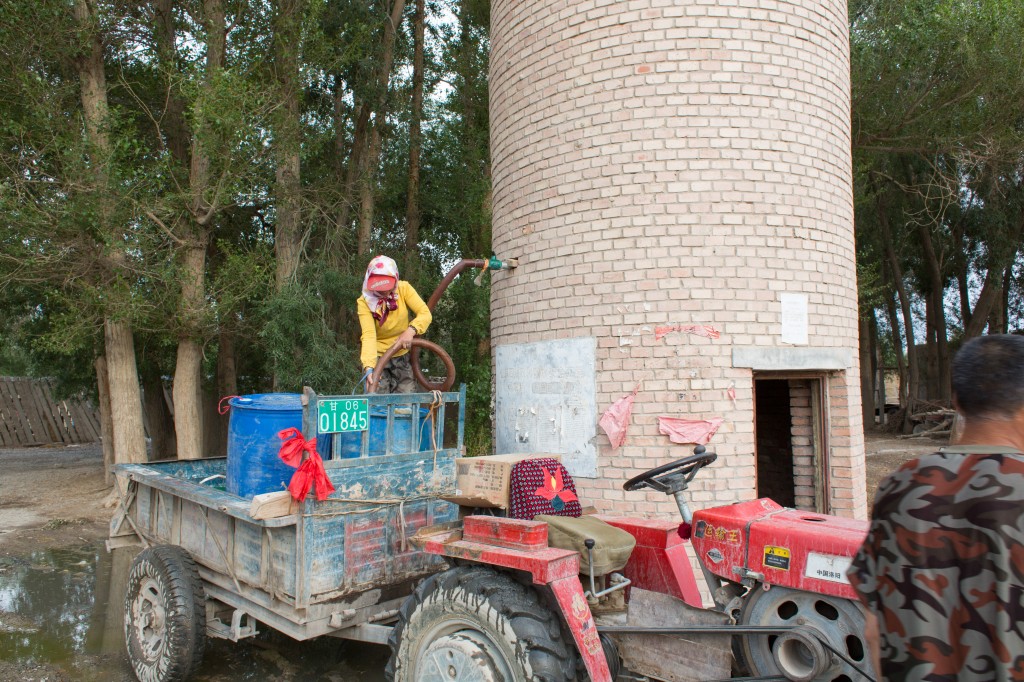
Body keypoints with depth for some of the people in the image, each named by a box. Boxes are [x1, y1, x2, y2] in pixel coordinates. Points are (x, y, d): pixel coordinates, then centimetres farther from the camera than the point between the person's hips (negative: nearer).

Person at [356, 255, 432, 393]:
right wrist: (369, 367, -41)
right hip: (377, 356, -2)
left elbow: (425, 314, -16)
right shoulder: (365, 301, -18)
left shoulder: (404, 289, -11)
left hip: (401, 356, 2)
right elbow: (368, 335, -28)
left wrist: (410, 330, -35)